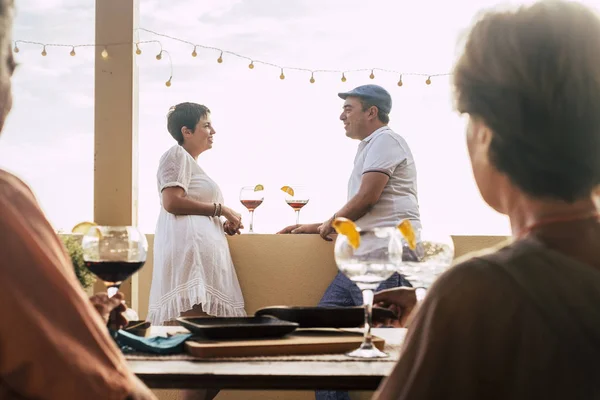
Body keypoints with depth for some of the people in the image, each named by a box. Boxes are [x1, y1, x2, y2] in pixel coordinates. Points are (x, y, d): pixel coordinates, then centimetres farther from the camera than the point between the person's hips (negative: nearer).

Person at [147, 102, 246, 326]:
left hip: (205, 247, 10)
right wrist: (221, 210, -7)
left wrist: (223, 225, 14)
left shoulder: (192, 163, 30)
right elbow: (172, 202, -15)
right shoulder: (177, 155, 0)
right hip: (188, 244, -10)